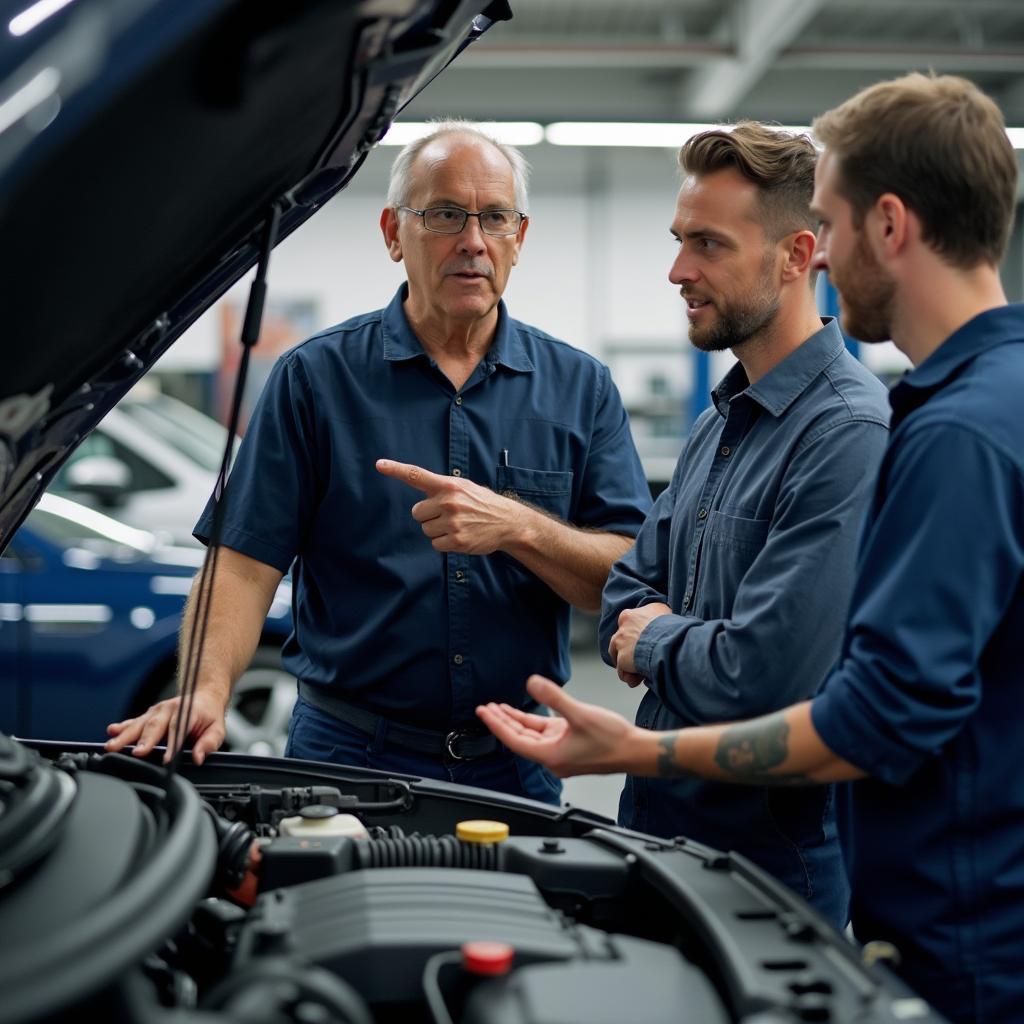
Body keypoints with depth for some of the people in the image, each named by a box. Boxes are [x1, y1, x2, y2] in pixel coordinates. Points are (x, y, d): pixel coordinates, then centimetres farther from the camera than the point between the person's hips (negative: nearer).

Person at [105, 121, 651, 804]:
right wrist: (208, 690, -24)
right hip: (348, 751, -2)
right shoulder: (317, 377, -1)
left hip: (516, 767, 2)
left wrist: (517, 527, -21)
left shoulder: (581, 388, 4)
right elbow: (245, 563, -7)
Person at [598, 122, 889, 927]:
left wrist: (653, 641, -8)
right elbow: (629, 588, 15)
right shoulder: (721, 421, 10)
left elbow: (763, 678, -28)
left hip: (772, 852, -9)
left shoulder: (850, 433, -22)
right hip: (658, 816, 9)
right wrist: (682, 645, -8)